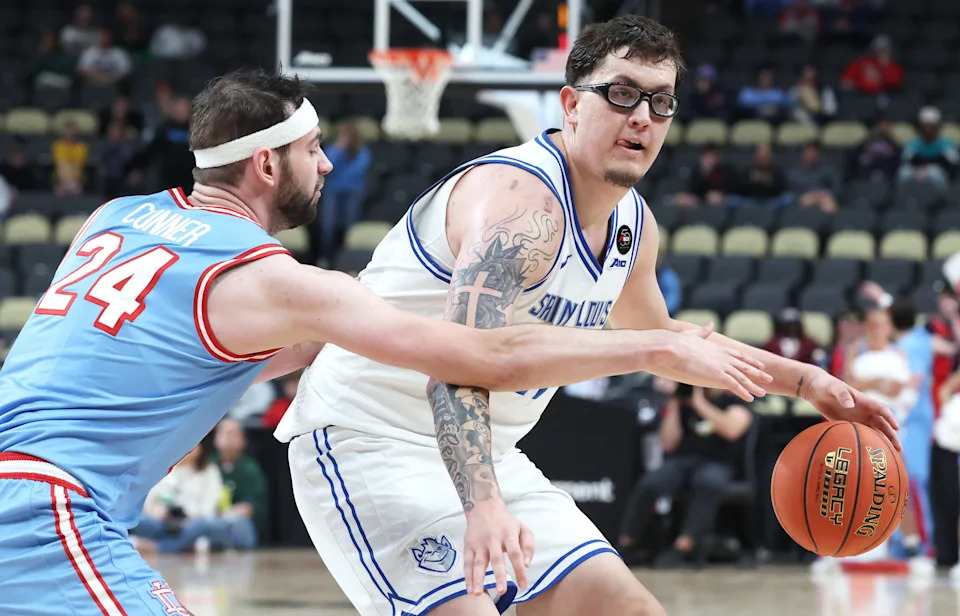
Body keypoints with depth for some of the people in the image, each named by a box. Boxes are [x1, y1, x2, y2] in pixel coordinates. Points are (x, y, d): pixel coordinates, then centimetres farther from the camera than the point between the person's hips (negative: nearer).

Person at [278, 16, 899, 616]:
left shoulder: (634, 226, 5)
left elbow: (657, 336, 28)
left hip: (480, 454, 9)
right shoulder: (522, 200, -25)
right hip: (366, 434, -9)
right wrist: (483, 506, -53)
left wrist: (803, 379, 22)